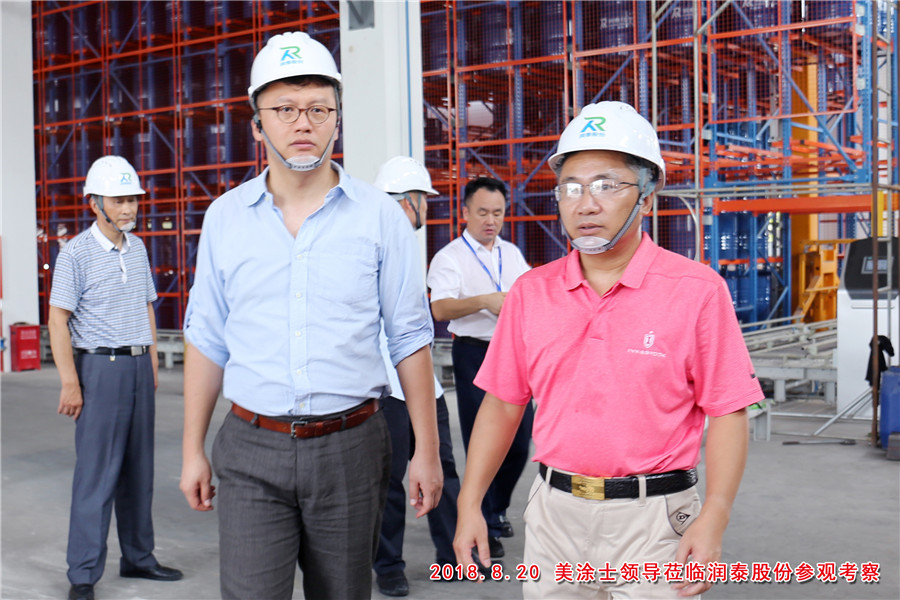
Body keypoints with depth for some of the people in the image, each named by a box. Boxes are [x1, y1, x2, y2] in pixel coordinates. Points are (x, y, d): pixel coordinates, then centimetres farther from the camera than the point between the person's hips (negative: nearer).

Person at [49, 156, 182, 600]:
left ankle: (138, 558, 24)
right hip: (101, 367, -6)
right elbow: (57, 319, -10)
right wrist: (70, 383, -14)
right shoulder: (77, 252, -8)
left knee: (139, 470, 12)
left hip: (139, 367, 6)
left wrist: (153, 363, 14)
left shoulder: (137, 247, 11)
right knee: (97, 475, -5)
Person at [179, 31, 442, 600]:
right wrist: (193, 450, 7)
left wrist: (427, 451, -1)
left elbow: (410, 338, 1)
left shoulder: (381, 217, 0)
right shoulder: (225, 217, 5)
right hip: (251, 451, 1)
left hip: (350, 448, 0)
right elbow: (207, 341, 9)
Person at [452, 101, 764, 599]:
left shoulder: (697, 290, -7)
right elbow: (502, 404, 8)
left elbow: (727, 413, -8)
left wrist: (714, 518, -17)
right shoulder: (531, 292, 4)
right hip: (554, 514, 4)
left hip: (653, 520, -3)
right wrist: (470, 503, 4)